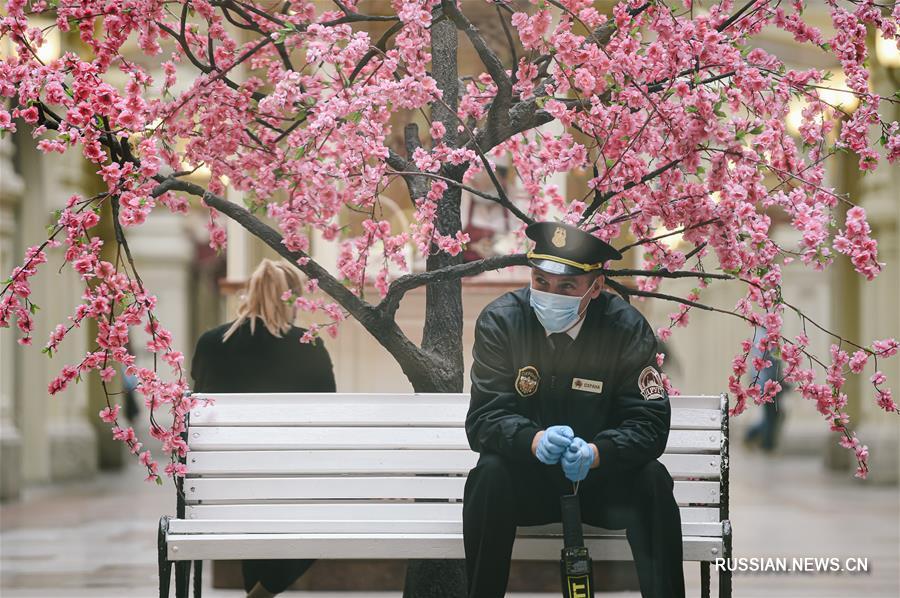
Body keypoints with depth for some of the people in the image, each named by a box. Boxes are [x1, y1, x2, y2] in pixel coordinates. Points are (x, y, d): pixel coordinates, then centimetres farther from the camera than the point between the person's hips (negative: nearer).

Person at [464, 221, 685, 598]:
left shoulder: (627, 327, -12)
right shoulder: (499, 321, -12)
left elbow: (649, 422, -15)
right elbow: (484, 418, -16)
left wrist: (595, 453, -37)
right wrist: (535, 440, -39)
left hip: (601, 477, 0)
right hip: (527, 480, 0)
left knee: (652, 480, -29)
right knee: (489, 475, -31)